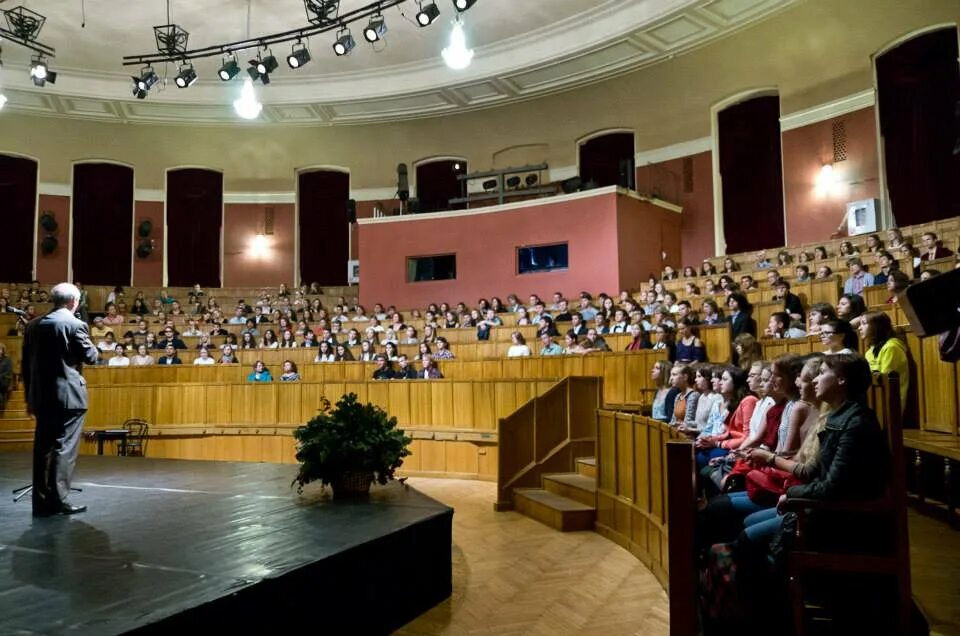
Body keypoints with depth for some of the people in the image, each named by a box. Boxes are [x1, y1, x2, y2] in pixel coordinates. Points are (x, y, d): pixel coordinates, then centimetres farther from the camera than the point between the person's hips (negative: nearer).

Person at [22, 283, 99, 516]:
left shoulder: (33, 325, 9)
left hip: (42, 396, 6)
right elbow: (91, 357, -8)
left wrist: (30, 397, 17)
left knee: (43, 448, 10)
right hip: (68, 396, -6)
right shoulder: (75, 324, -10)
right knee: (64, 447, -2)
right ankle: (58, 499, -3)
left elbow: (25, 365, 11)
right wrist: (94, 348, 15)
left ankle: (42, 502, 15)